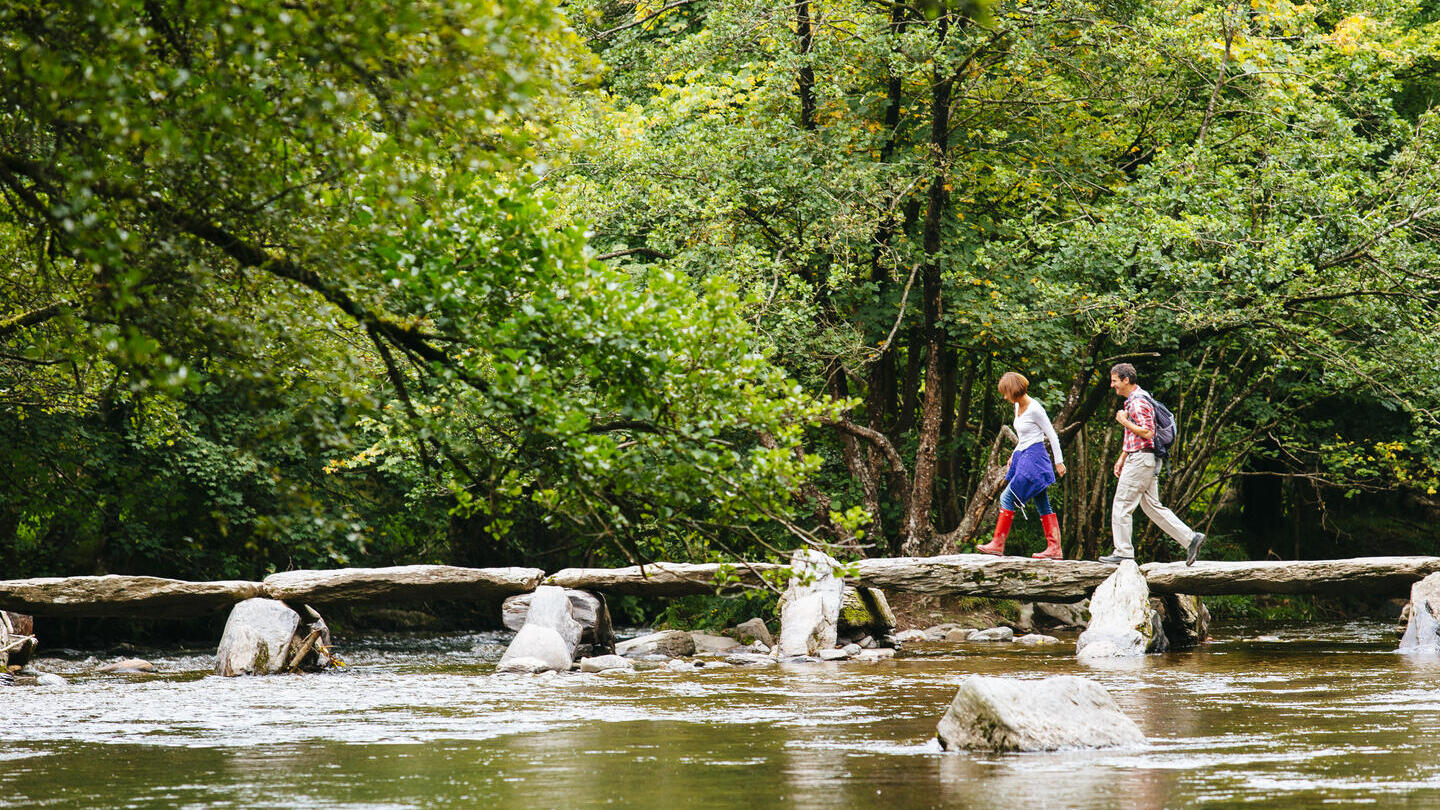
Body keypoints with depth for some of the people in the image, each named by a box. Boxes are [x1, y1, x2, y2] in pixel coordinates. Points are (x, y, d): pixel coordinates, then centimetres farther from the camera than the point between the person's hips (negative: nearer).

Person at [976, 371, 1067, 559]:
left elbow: (1052, 435, -10)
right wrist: (1014, 455, 21)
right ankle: (1054, 548, 4)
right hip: (1023, 457, 9)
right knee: (1042, 505, 5)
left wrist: (1059, 461, -7)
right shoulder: (1018, 406, 11)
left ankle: (998, 544, -7)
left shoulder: (1035, 409, -15)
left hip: (1034, 459, -9)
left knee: (1008, 498, -10)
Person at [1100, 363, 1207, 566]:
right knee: (1152, 506, 10)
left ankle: (1123, 553, -1)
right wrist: (1122, 458, 25)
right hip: (1137, 458, 10)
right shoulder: (1131, 400, 18)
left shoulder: (1139, 402, -15)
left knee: (1122, 505, -4)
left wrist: (1125, 421, -14)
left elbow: (1147, 433, -23)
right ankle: (1190, 538, 6)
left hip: (1141, 459, -10)